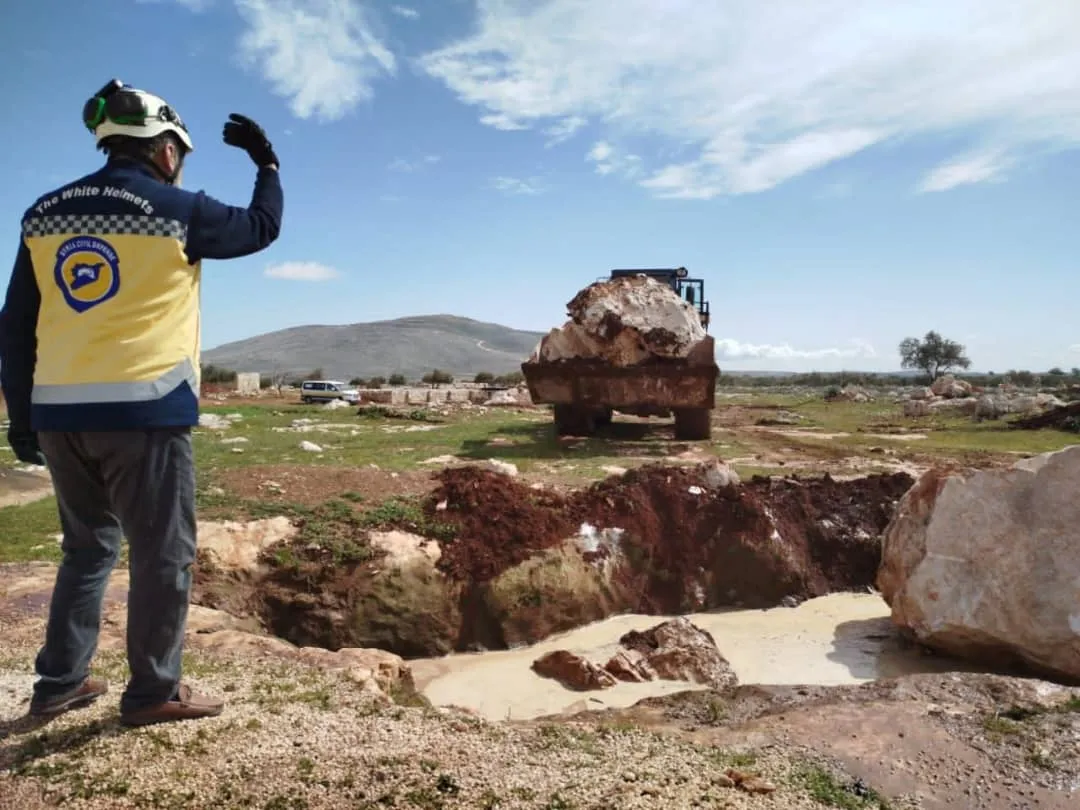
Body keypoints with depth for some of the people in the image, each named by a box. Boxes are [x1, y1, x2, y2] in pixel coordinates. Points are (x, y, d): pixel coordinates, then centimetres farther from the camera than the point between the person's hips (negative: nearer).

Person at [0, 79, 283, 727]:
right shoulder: (175, 210, -5)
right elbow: (262, 228, 12)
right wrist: (268, 163, 27)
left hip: (59, 414, 6)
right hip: (144, 411, -6)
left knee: (89, 547, 20)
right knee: (163, 554, 5)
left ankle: (61, 681, 25)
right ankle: (155, 691, 13)